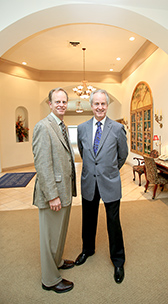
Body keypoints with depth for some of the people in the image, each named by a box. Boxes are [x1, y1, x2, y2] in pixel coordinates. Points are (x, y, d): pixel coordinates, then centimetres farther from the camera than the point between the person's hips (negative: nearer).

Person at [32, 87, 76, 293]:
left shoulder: (62, 127, 12)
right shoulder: (43, 126, -17)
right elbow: (42, 165, -22)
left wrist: (69, 188, 15)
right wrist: (52, 195, -21)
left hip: (65, 190, 9)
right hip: (53, 192, -9)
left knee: (60, 231, 25)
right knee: (51, 235, 10)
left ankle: (57, 262, 49)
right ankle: (50, 280, 32)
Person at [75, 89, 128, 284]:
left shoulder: (117, 128, -7)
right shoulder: (82, 128, 1)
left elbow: (123, 155, 6)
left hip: (110, 183, -2)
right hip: (88, 182, 3)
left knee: (113, 222, 10)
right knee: (88, 220, 19)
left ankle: (118, 260, 35)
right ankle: (88, 249, 47)